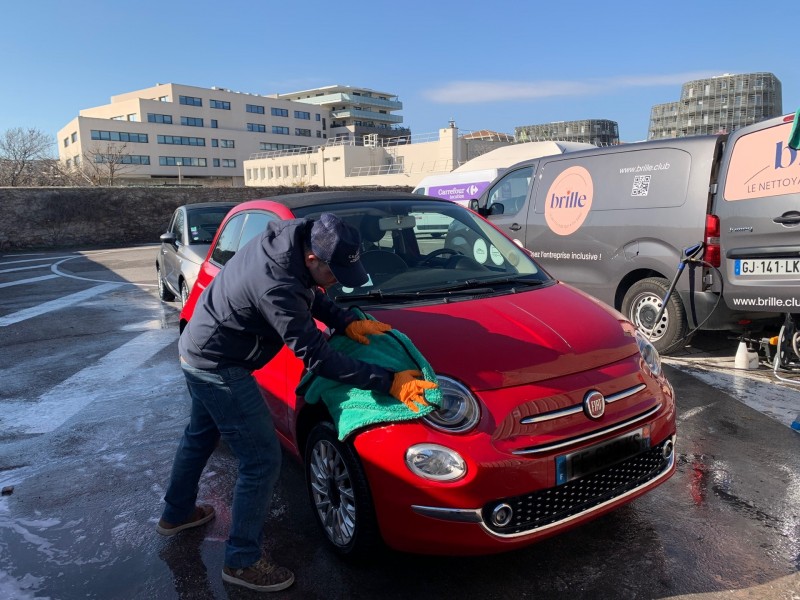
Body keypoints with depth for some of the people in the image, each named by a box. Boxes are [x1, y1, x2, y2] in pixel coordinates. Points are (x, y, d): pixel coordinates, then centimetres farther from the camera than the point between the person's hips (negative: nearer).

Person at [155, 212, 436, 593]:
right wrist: (387, 382, -31)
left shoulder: (288, 238, -8)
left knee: (201, 434, 28)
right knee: (262, 459, -2)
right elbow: (316, 356, -32)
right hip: (219, 366, -10)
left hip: (199, 350, 10)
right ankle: (242, 561, 15)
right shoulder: (276, 286, -35)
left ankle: (176, 514, 51)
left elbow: (310, 295, 8)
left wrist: (345, 321, -7)